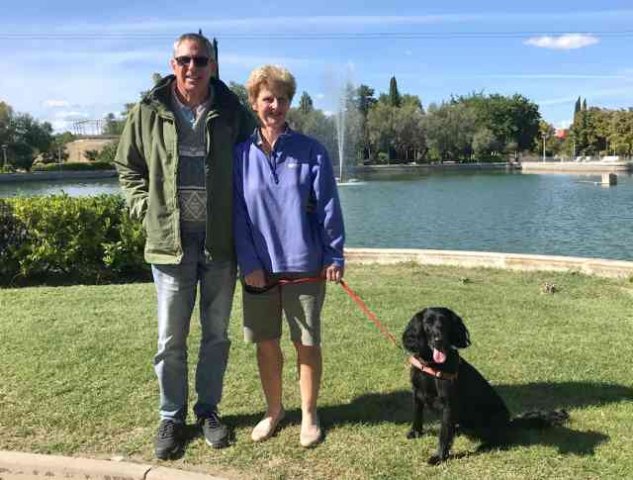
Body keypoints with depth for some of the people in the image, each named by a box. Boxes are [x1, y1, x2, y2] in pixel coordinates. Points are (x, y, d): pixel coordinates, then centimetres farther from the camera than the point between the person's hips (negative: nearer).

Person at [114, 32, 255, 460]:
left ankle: (208, 409, 30)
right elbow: (128, 168, 12)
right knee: (171, 339, 8)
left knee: (217, 335, 12)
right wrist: (145, 208, -1)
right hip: (170, 242, 0)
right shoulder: (148, 113, 1)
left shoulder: (233, 113, 1)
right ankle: (171, 417, 26)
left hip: (221, 243, 1)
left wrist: (240, 220, 1)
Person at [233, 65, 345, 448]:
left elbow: (328, 208, -2)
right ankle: (274, 410, 32)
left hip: (304, 265, -2)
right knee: (266, 343, 12)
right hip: (260, 267, 2)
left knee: (307, 342, 8)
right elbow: (237, 213, 1)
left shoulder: (311, 151, -2)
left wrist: (335, 256, -6)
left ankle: (309, 415, 26)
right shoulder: (241, 154, 2)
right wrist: (248, 262, -5)